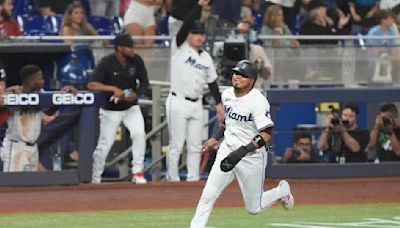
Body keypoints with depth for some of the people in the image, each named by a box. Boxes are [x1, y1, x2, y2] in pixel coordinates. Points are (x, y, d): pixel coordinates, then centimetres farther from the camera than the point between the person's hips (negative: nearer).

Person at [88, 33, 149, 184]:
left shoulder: (136, 61, -8)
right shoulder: (107, 63, -19)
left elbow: (144, 83, -1)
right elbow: (92, 85, -27)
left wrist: (136, 94, -22)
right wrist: (114, 89, -38)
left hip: (131, 107, 3)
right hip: (111, 109, -3)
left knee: (139, 134, -20)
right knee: (104, 145, 0)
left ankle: (137, 172, -9)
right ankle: (95, 179, 16)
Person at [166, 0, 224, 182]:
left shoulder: (206, 57, 13)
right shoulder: (180, 48, -3)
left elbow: (212, 82, 16)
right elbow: (185, 25, -17)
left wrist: (218, 103, 6)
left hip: (196, 104, 6)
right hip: (178, 103, -6)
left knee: (195, 146, 6)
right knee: (176, 144, -4)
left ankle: (193, 178, 11)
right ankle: (172, 178, 2)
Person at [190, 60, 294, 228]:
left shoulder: (257, 101, -20)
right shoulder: (227, 95, 3)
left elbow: (266, 134, -26)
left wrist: (242, 151, -33)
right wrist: (215, 138, 20)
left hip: (252, 157, -6)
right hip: (227, 151, 6)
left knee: (254, 208, 8)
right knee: (208, 195, -10)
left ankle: (282, 191, 35)